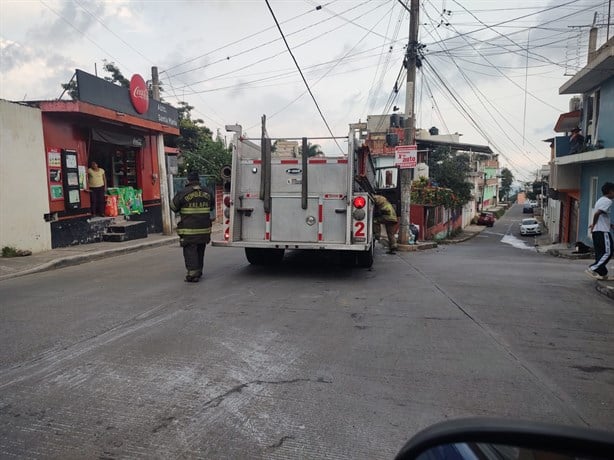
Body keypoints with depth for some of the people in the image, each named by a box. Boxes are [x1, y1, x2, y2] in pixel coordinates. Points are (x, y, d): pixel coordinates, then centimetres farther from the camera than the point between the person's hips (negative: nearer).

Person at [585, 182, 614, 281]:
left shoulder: (601, 200, 20)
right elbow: (597, 213, -24)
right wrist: (593, 225, -14)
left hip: (597, 231, 10)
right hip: (603, 231, -9)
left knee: (600, 253, 9)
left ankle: (602, 273, 12)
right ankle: (593, 269, -10)